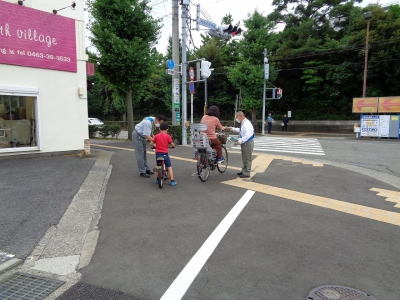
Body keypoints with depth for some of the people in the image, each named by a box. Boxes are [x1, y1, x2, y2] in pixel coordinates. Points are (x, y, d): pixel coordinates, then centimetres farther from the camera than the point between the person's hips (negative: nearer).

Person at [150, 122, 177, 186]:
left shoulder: (156, 136, 4)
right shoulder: (168, 136, -4)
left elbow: (151, 144, 4)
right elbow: (172, 144, -5)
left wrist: (155, 145, 25)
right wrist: (173, 146, 18)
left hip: (158, 153, 3)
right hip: (165, 154, -3)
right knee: (169, 167, 6)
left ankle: (157, 180, 27)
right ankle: (172, 181, 2)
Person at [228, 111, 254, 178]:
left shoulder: (246, 124, -24)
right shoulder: (243, 123, 7)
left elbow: (247, 135, -31)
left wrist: (239, 142, -27)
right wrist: (233, 129, 16)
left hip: (248, 143, -10)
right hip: (244, 143, 10)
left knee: (247, 158, 1)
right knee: (244, 158, 21)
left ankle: (246, 173, 11)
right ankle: (244, 170, 35)